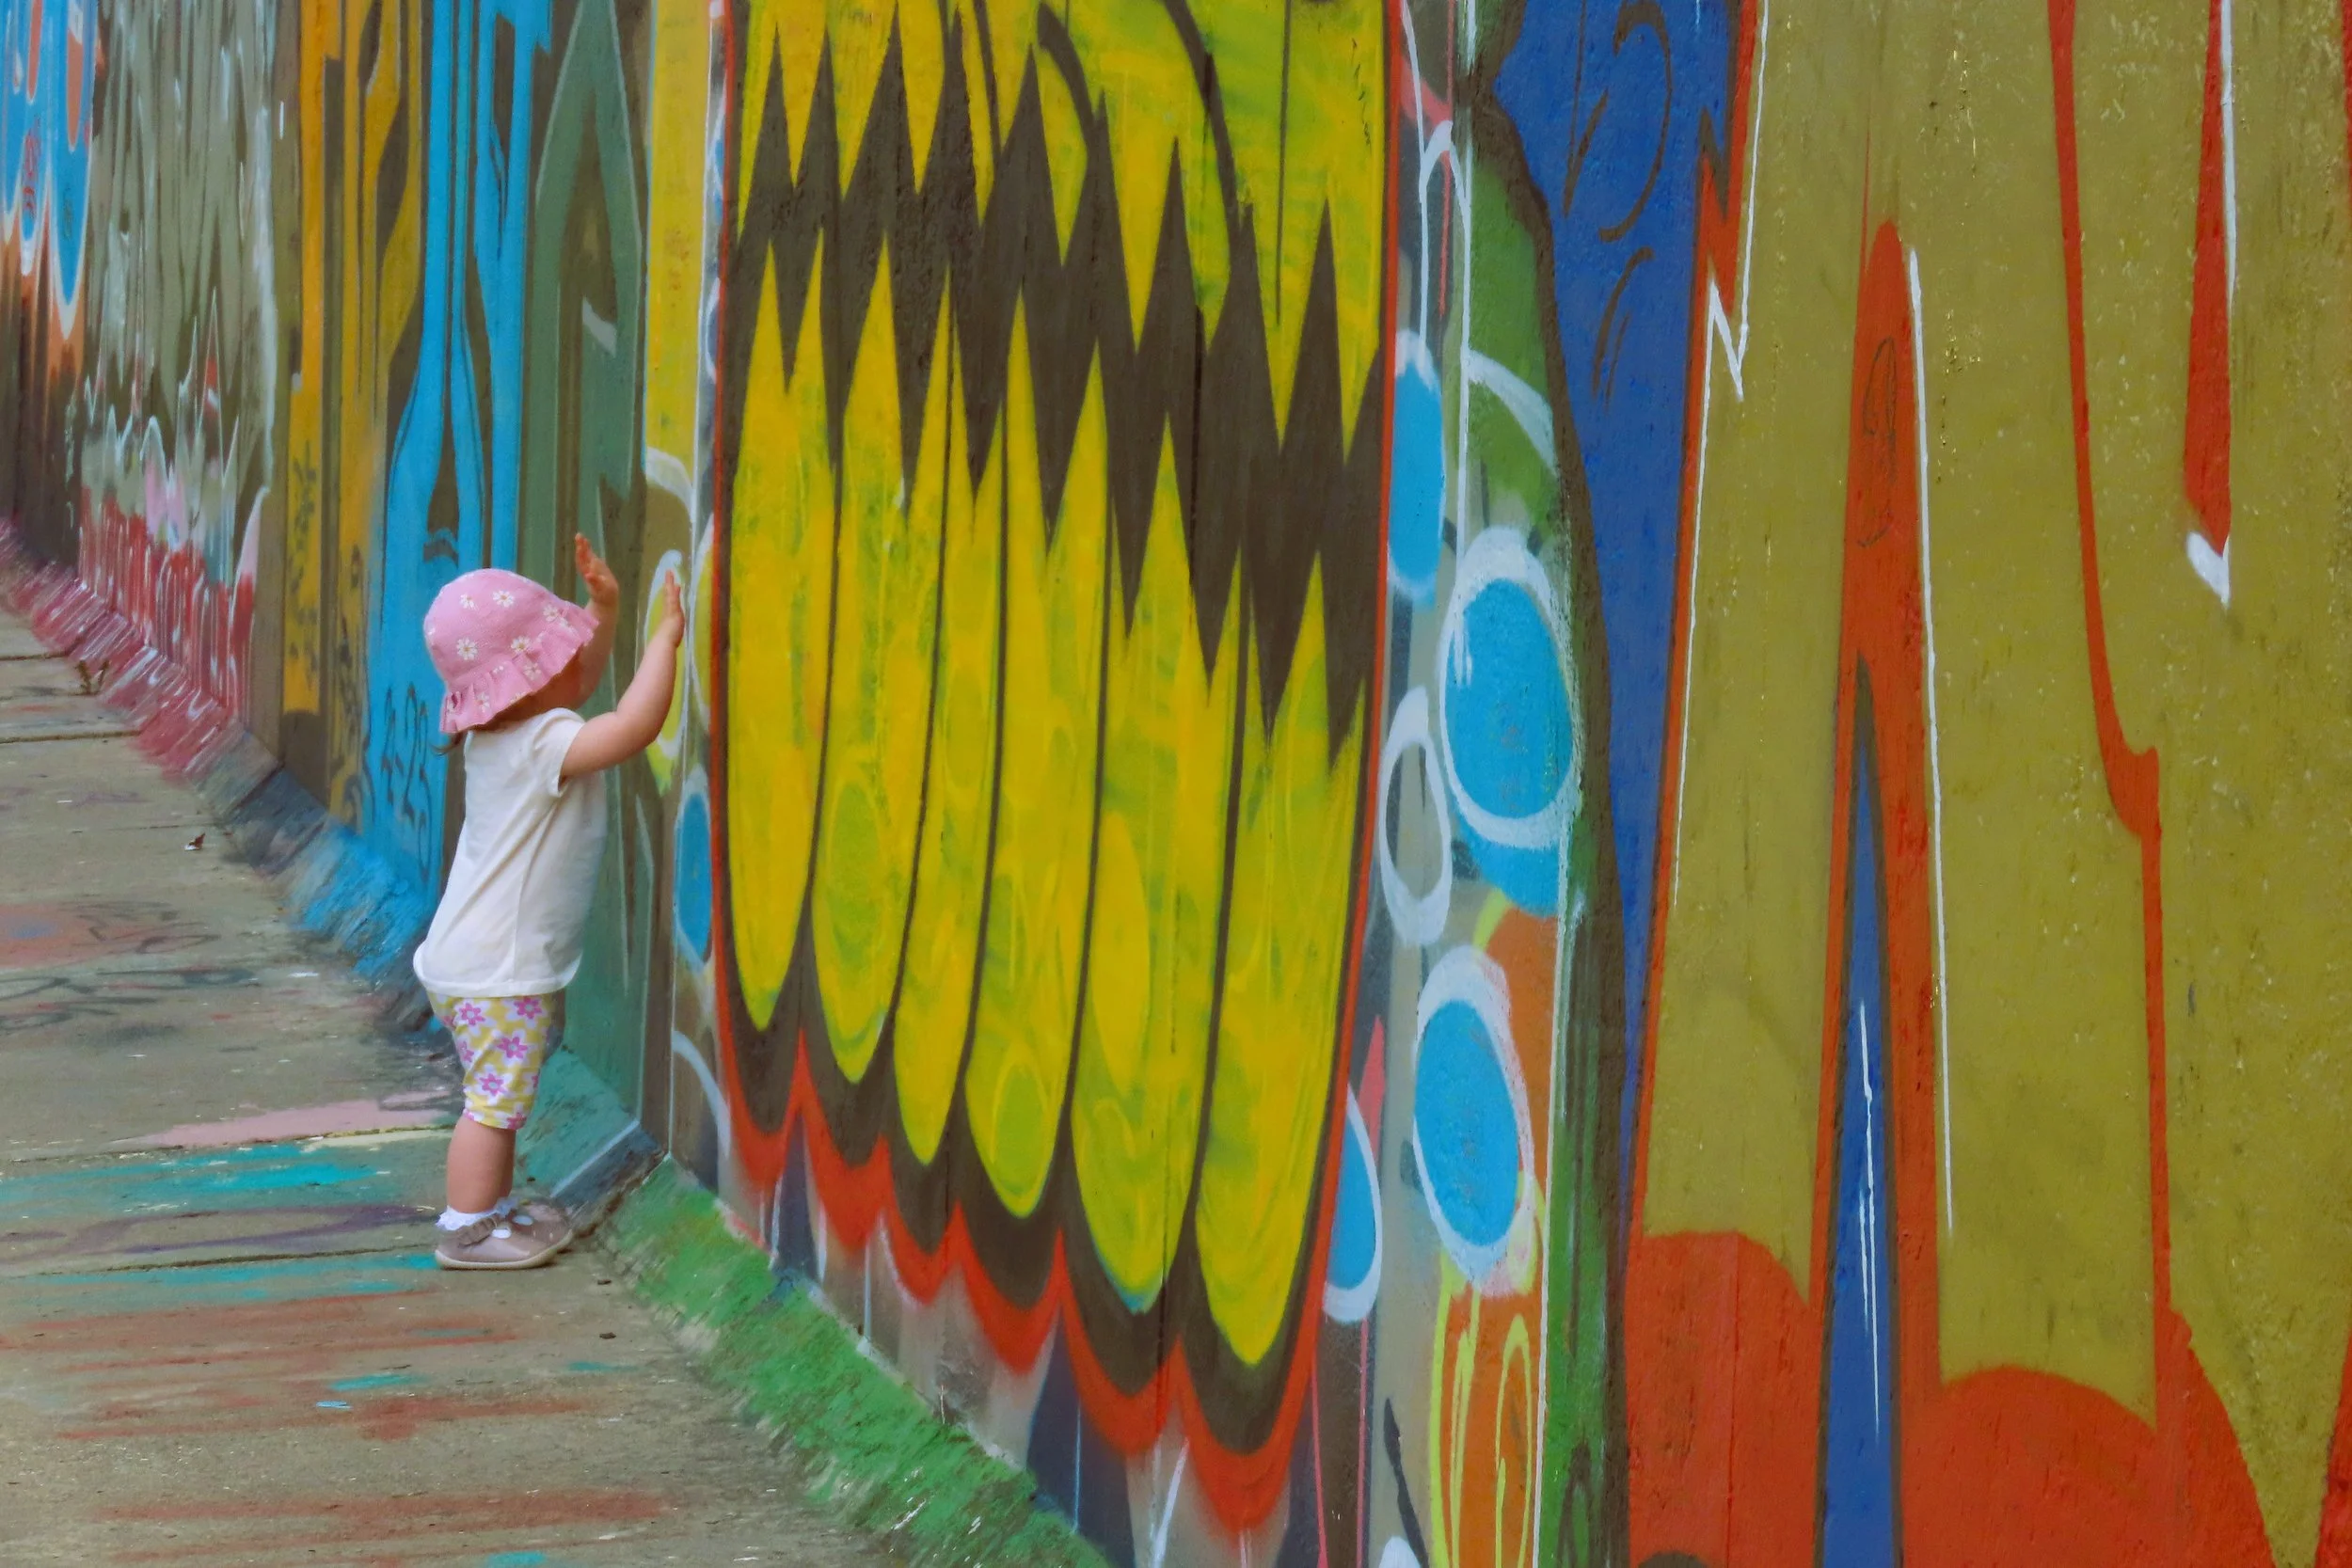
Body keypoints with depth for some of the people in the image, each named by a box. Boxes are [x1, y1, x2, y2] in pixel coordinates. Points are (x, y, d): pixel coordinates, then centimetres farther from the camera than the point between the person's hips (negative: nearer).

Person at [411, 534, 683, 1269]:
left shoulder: (501, 735, 6)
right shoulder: (543, 746, -24)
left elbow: (580, 685, 23)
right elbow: (634, 724, -35)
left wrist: (603, 612, 13)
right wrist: (665, 637, -25)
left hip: (476, 962, 10)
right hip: (497, 973, -10)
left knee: (501, 1100, 20)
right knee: (495, 1100, -4)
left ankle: (495, 1208, 30)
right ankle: (467, 1229, 2)